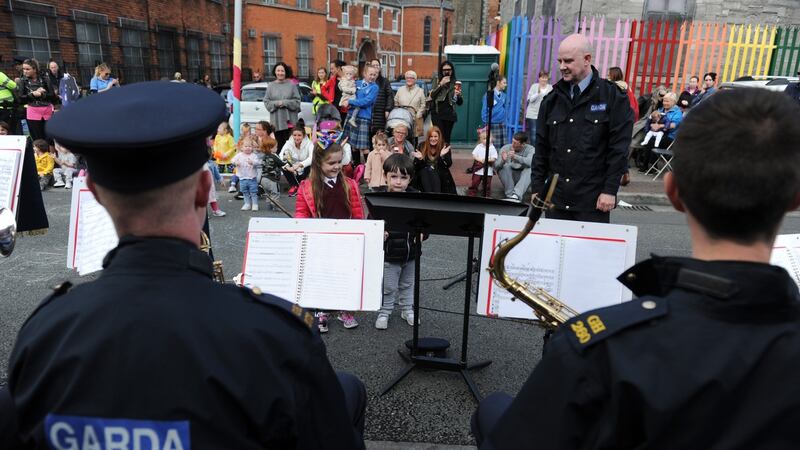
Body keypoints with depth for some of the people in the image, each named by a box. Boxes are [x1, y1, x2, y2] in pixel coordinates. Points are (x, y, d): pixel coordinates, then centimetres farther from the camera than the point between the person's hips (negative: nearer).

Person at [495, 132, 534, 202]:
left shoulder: (530, 149, -8)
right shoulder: (505, 148, -6)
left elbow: (531, 162, -30)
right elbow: (496, 166, -16)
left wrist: (515, 157, -41)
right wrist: (502, 160, -37)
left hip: (523, 178, -1)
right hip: (508, 178, 1)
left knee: (529, 169, -29)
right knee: (506, 166, -26)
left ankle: (517, 195, -45)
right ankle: (509, 195, -30)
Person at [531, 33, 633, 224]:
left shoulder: (612, 96, -2)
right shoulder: (552, 100, 11)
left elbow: (619, 148, -6)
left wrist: (610, 190, -11)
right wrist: (537, 188, 8)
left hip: (593, 202, -4)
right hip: (556, 199, 4)